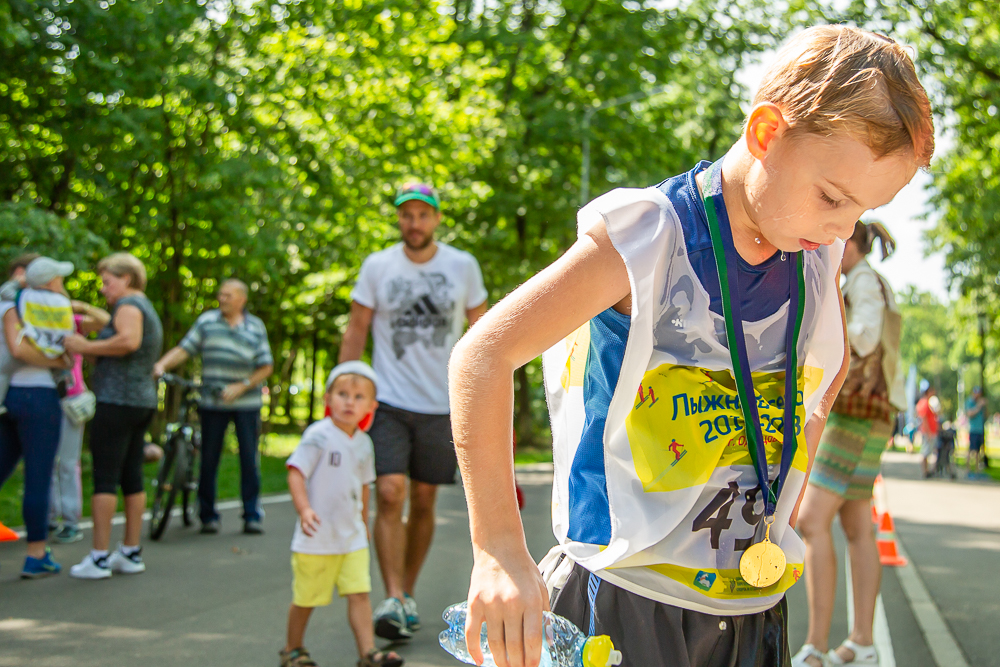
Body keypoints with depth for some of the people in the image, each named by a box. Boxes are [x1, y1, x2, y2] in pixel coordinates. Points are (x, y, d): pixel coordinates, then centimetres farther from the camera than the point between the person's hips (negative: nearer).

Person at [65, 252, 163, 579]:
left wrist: (85, 347, -20)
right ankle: (132, 553, 16)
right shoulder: (148, 310, 21)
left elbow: (129, 341, -29)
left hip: (116, 402, -10)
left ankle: (99, 558, -6)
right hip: (143, 401, 10)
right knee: (132, 478, 12)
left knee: (104, 478, -7)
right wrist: (87, 347, 11)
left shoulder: (129, 305, -10)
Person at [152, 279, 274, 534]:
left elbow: (266, 367, 2)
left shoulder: (256, 327, 5)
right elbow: (184, 349, 1)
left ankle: (252, 515, 9)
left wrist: (241, 386, -10)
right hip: (212, 404, 0)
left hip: (246, 403, 0)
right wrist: (161, 365, -15)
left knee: (249, 460, 0)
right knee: (209, 459, 2)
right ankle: (207, 515, 12)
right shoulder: (207, 321, 7)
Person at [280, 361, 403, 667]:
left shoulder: (364, 443, 6)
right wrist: (304, 509, -30)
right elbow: (296, 472, -17)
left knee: (359, 593, -4)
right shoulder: (318, 436, -13)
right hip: (317, 536, -5)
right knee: (306, 598, 7)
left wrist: (363, 521, 27)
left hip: (352, 538, 5)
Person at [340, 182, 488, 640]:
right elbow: (355, 332, 5)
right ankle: (392, 600, -14)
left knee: (424, 502, 8)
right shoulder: (377, 267, 0)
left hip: (442, 405, 1)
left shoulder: (463, 267, 2)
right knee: (390, 495, -15)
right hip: (388, 402, -1)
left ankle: (408, 595, 23)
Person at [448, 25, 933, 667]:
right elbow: (483, 354, -19)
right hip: (625, 602, -6)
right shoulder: (649, 240, -15)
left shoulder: (818, 258, 4)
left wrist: (788, 509, 15)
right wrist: (499, 549, -23)